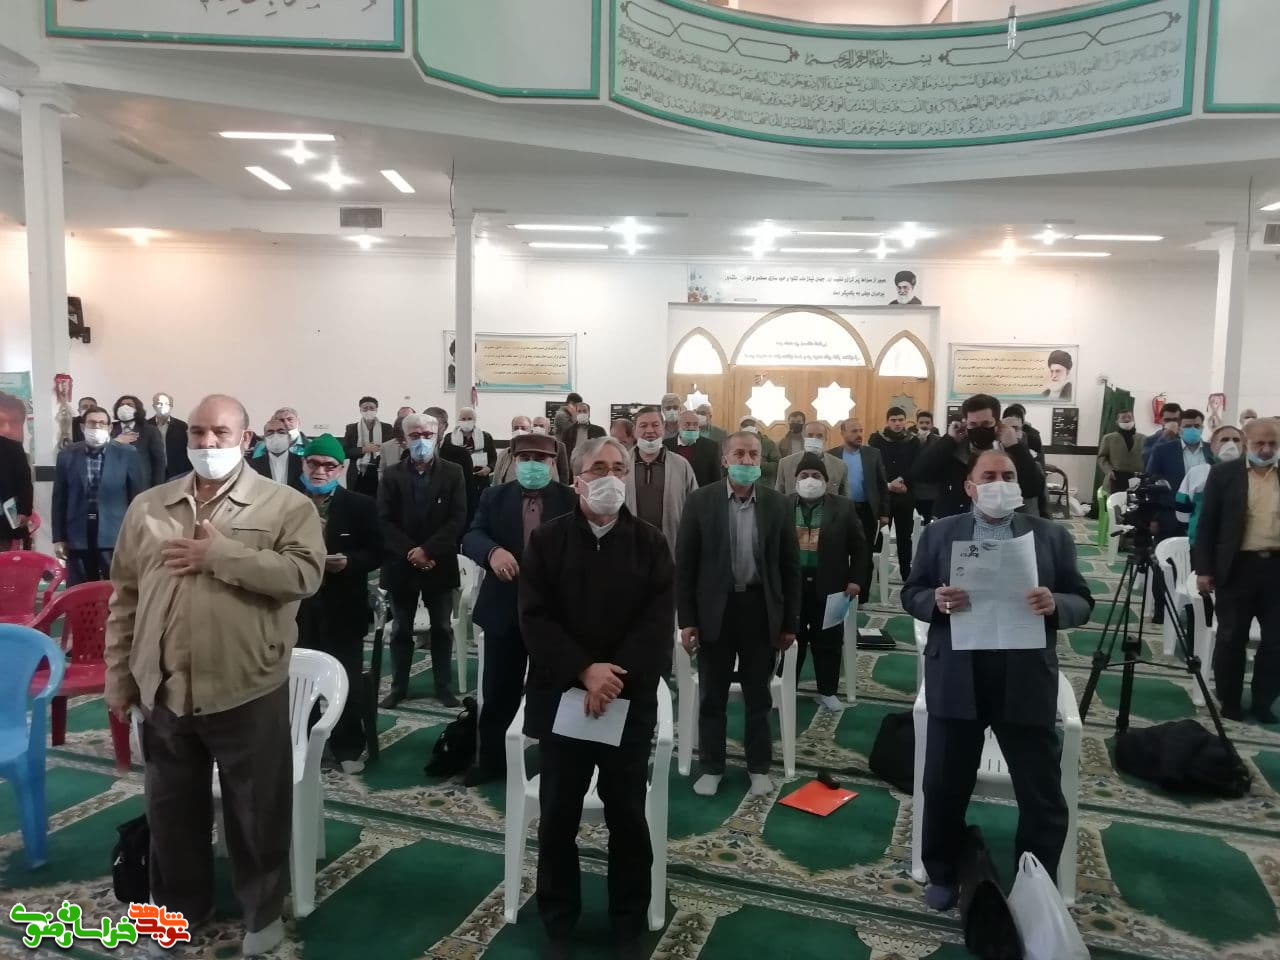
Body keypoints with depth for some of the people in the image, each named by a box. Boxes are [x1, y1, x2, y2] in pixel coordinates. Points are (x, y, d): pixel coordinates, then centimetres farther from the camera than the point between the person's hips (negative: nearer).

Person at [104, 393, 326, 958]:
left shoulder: (285, 504, -7)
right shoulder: (148, 507, 7)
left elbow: (304, 573, -21)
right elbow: (125, 598, 10)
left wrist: (220, 554, -21)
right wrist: (118, 679, 9)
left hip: (247, 691, -4)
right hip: (164, 691, 4)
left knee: (256, 810, 12)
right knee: (172, 809, 20)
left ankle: (262, 909, 34)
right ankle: (179, 906, 43)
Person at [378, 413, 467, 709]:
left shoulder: (453, 473, 0)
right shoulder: (392, 475, 3)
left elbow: (457, 519, -8)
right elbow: (385, 521, -4)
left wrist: (427, 550, -17)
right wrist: (410, 553, -16)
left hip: (439, 564, -1)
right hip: (402, 565, 1)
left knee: (442, 628, 9)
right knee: (402, 630, 11)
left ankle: (443, 686, 20)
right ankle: (399, 686, 22)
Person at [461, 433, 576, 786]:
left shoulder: (573, 500, -3)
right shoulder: (494, 496, 4)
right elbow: (471, 537, -8)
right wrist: (493, 551, -29)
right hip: (504, 610, 2)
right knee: (498, 692, 10)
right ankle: (492, 760, 28)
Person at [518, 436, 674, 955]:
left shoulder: (649, 543, 1)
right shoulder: (547, 539, -1)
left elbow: (657, 622, -6)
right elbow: (534, 618, -7)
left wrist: (615, 679, -17)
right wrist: (585, 671, -18)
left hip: (630, 702, 0)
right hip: (562, 698, 0)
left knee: (628, 815, 11)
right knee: (558, 815, 11)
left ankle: (630, 922, 29)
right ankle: (557, 918, 30)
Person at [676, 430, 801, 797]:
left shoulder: (777, 504, -1)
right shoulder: (701, 501, -5)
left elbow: (790, 566, 3)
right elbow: (684, 564, -3)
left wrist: (790, 622, 2)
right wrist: (686, 619, -6)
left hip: (760, 610, 1)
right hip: (714, 610, -1)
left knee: (758, 695, 13)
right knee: (712, 696, 10)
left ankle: (758, 766, 30)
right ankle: (712, 766, 27)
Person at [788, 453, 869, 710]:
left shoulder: (843, 507, -2)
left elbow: (860, 546, 2)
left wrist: (856, 580, -4)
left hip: (829, 585, 0)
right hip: (791, 584, 0)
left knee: (828, 641, 10)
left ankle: (827, 691, 24)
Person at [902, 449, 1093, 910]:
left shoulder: (1052, 535, 4)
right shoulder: (939, 533, 4)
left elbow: (1082, 603, 3)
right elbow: (911, 594, 4)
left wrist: (1054, 604, -19)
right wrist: (936, 601, -17)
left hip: (1026, 681, 0)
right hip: (955, 680, 0)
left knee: (1042, 796, 10)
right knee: (944, 787, 12)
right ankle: (943, 876, 33)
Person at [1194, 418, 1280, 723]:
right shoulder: (1224, 473, -1)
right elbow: (1206, 523, -1)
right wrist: (1203, 569, -6)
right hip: (1238, 567, -2)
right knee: (1231, 640, 6)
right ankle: (1229, 701, 20)